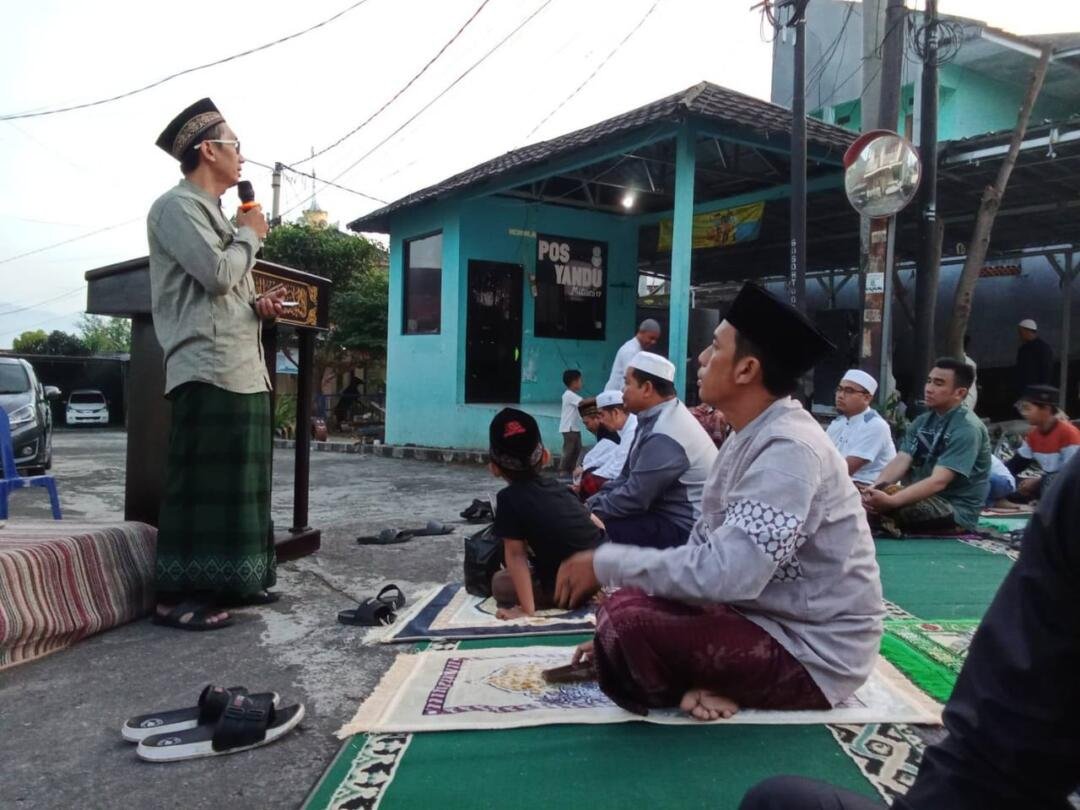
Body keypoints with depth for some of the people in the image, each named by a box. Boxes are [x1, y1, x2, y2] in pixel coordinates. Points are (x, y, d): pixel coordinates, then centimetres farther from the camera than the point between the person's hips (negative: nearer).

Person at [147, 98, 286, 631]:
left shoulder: (213, 213, 24)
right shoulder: (177, 205, -5)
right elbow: (217, 274, -18)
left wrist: (259, 305, 9)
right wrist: (251, 234, -1)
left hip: (243, 370, 10)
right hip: (207, 371, -10)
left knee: (238, 482, 11)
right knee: (198, 485, -8)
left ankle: (229, 582, 20)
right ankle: (176, 595, 0)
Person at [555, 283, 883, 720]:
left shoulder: (789, 449, -25)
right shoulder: (751, 437, 6)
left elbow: (728, 573, -34)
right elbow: (708, 548, 10)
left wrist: (606, 563, -21)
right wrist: (616, 633, 5)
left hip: (813, 652, -9)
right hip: (765, 615, 9)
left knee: (628, 624, -26)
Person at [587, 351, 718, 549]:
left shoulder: (664, 437, -24)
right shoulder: (654, 420, 10)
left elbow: (634, 497, -22)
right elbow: (626, 477, 12)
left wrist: (591, 511, -10)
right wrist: (589, 505, 2)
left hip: (686, 528, -10)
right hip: (669, 515, 10)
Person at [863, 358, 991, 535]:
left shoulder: (967, 429, -15)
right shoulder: (922, 421, 9)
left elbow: (938, 481, -26)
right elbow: (900, 462, -4)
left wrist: (891, 501, -38)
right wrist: (874, 488, -25)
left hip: (956, 511, -7)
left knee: (883, 507, -33)